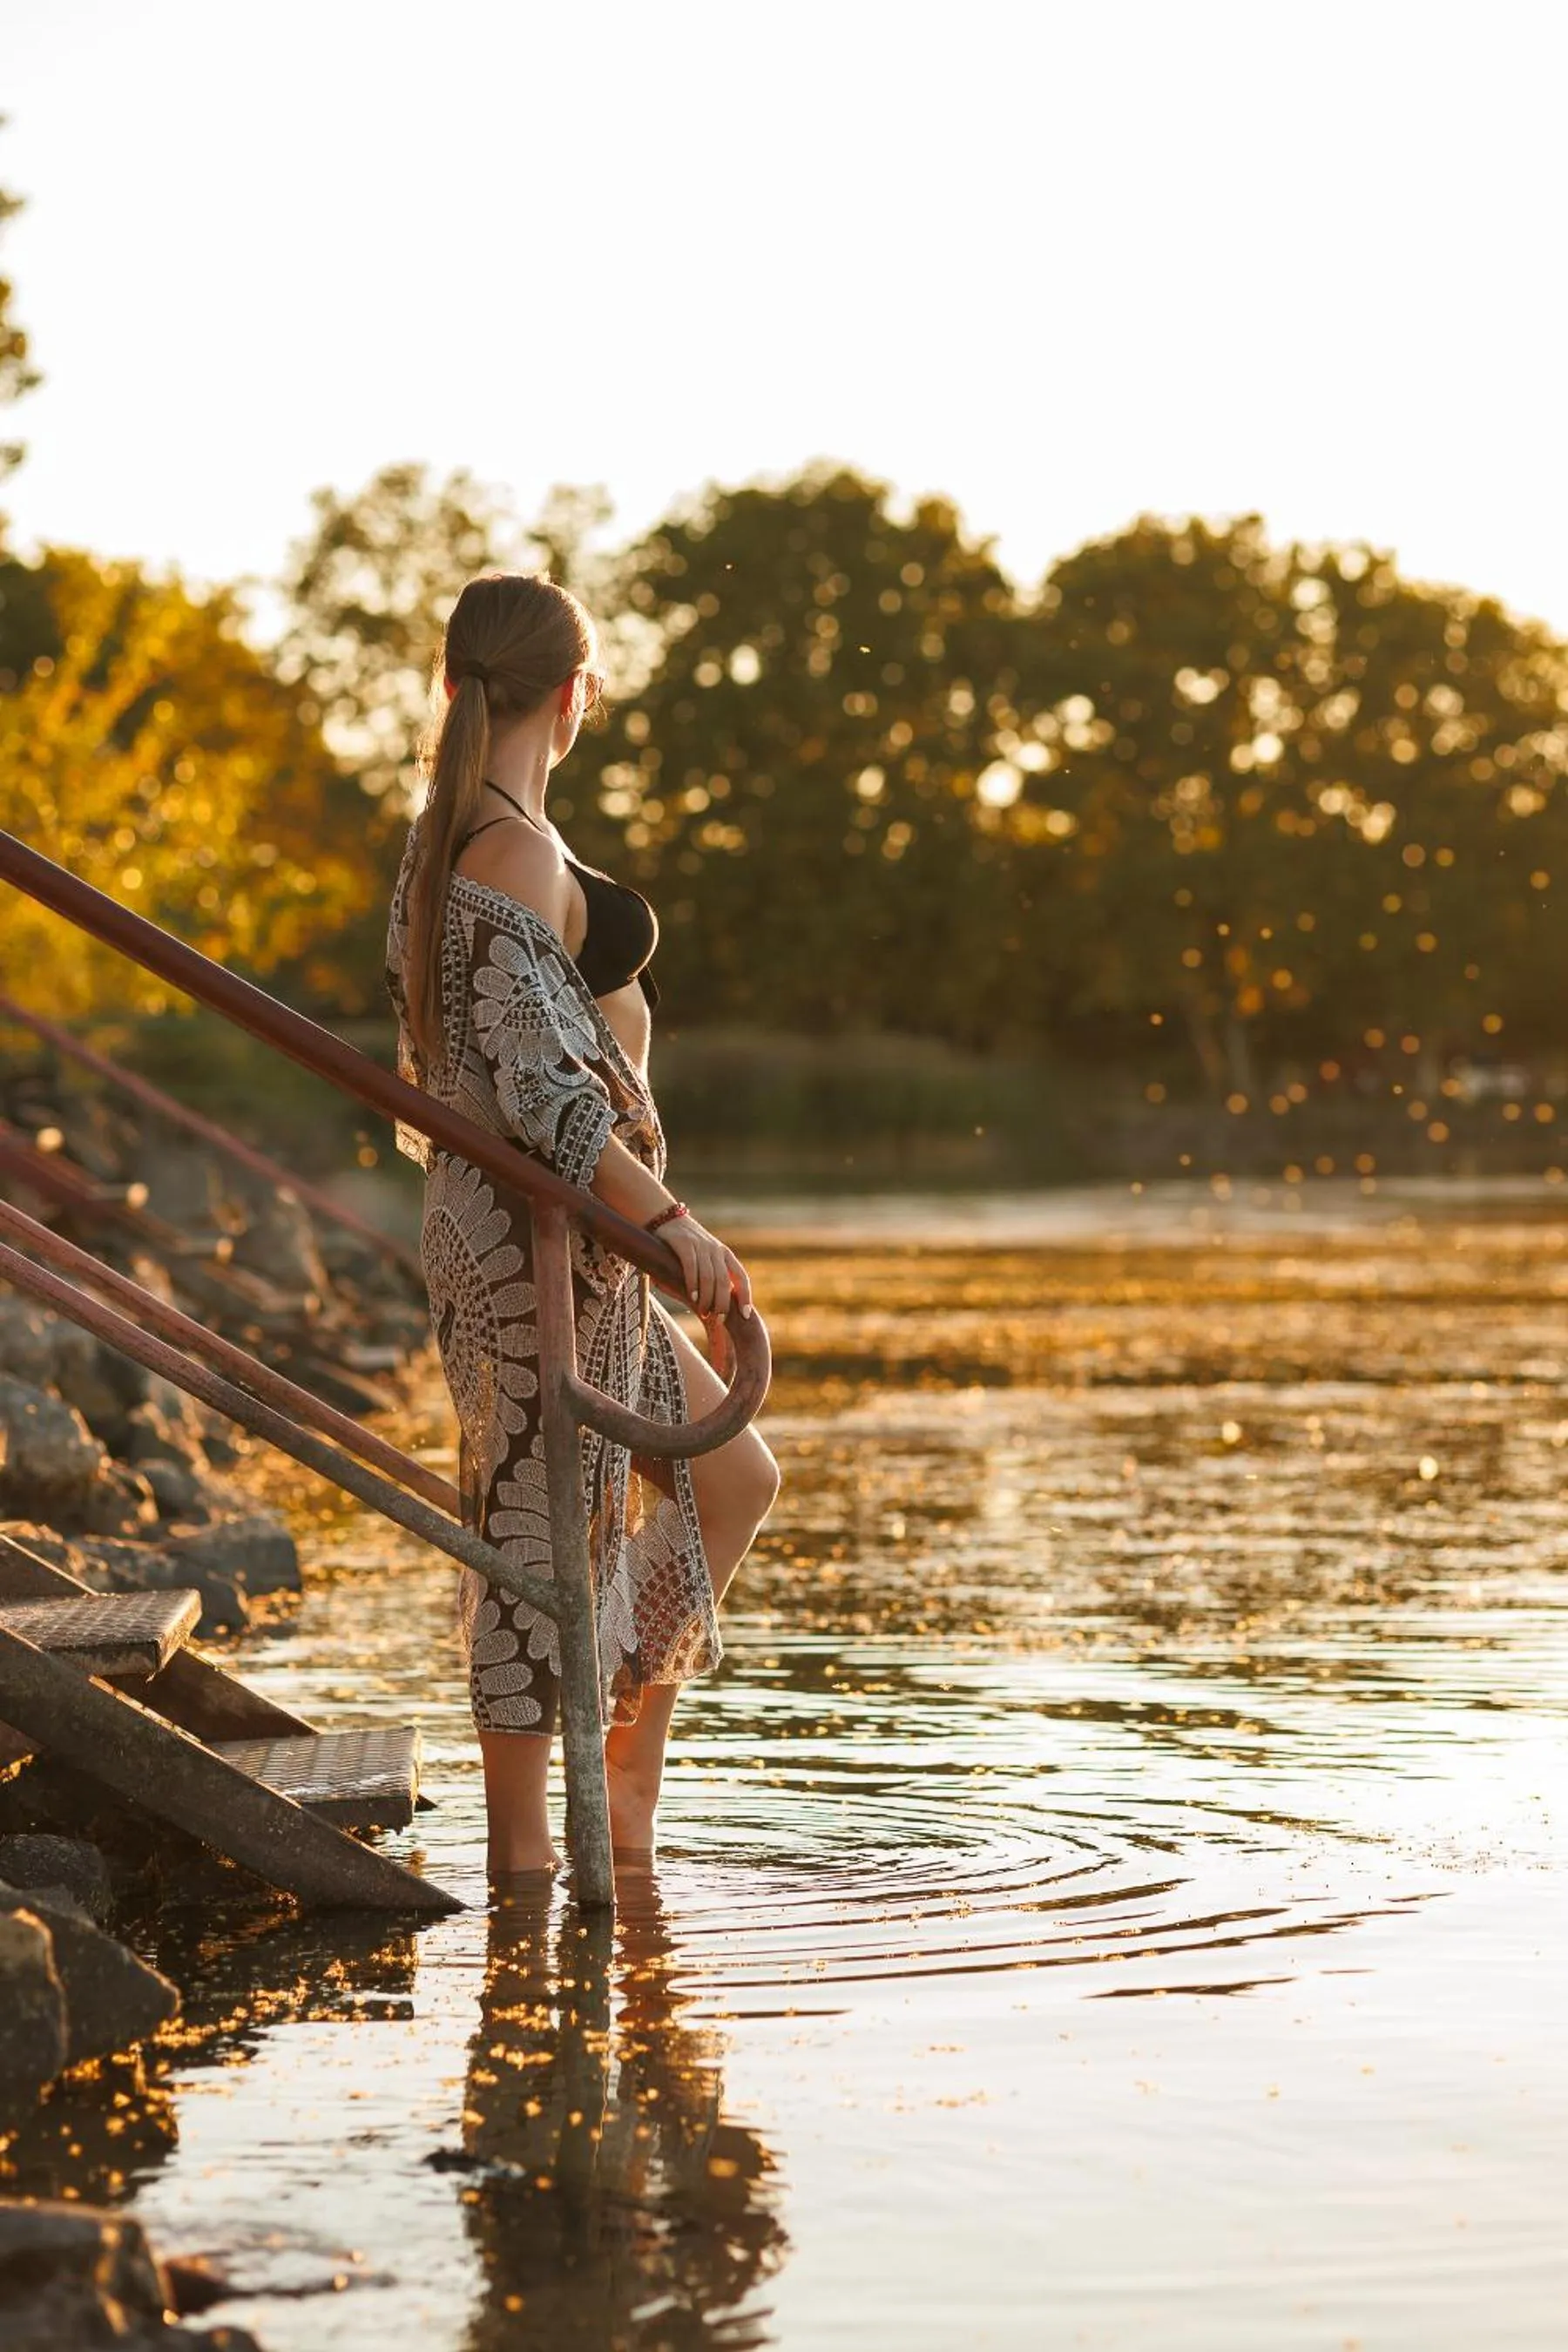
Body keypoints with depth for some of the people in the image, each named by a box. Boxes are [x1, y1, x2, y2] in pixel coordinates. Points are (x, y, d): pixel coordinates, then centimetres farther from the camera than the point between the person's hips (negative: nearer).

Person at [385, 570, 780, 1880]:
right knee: (546, 1529, -2)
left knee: (735, 1479, 18)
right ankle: (524, 1847, 7)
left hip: (479, 1220, 10)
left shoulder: (440, 844, 13)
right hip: (547, 1231, -10)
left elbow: (427, 1063, 18)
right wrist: (671, 1224, -24)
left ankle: (630, 1781, 22)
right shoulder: (523, 854, -16)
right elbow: (536, 1084, -24)